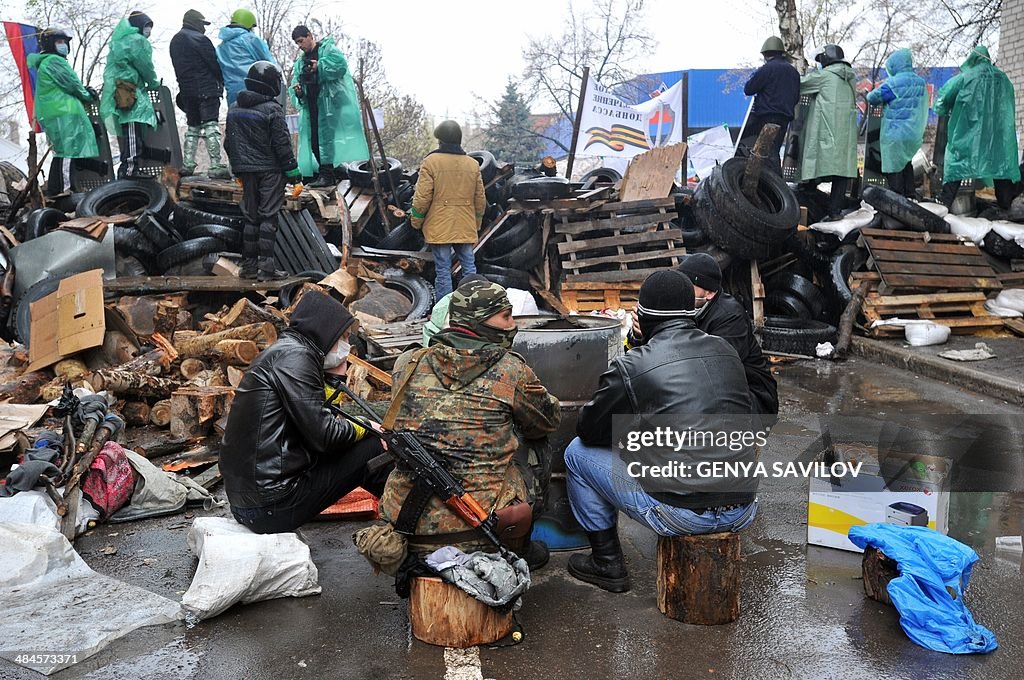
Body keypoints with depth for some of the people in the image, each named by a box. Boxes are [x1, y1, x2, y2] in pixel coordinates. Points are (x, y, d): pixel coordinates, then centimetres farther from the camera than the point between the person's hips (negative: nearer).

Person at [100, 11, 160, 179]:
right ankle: (129, 167, -21)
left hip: (117, 93, 10)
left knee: (126, 133, 11)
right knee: (133, 132, -15)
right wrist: (154, 83, 13)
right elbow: (145, 67, -5)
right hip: (129, 94, -10)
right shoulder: (137, 41, -4)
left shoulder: (119, 41, 26)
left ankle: (127, 168, 13)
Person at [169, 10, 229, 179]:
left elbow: (178, 66, 17)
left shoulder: (175, 41, 17)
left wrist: (184, 85, 17)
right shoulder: (200, 39, -9)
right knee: (211, 126, -9)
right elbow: (214, 63, -8)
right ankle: (216, 166, -16)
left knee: (192, 127, 15)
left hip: (186, 90, 7)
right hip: (206, 88, -7)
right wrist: (221, 82, 7)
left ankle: (187, 165, 11)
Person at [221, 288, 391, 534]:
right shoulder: (295, 356, -13)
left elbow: (312, 422, 16)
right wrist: (365, 429, 1)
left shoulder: (278, 352, 17)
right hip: (271, 506, -10)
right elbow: (323, 435, -17)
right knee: (373, 447, -4)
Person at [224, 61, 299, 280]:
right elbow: (282, 143, -14)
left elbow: (229, 142, 15)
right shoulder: (272, 110, -12)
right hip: (270, 170, -6)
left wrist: (237, 168, 24)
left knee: (250, 216, 11)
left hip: (246, 170, 6)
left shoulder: (234, 109, 9)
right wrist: (292, 169, -7)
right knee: (268, 216, -4)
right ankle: (266, 266, -7)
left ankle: (249, 265, 12)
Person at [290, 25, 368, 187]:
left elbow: (341, 64, -14)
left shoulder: (328, 49, 4)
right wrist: (297, 90, -2)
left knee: (326, 138, -15)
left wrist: (319, 67, -14)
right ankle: (323, 172, 6)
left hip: (330, 102, -7)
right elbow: (295, 84, 21)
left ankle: (327, 175, -17)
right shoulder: (300, 62, 25)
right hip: (311, 106, 8)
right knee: (314, 140, 2)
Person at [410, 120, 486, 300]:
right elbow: (480, 199, 11)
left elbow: (422, 197, -9)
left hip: (439, 228, -3)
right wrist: (477, 224, 22)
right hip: (466, 228, 4)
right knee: (469, 266, 11)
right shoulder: (473, 164, 6)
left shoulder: (431, 161, -7)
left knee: (442, 270, 1)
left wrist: (416, 221, 4)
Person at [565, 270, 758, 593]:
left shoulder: (631, 366, -10)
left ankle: (608, 563, 21)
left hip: (681, 514, -6)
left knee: (578, 452, 12)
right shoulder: (725, 350, 7)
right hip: (742, 512, 6)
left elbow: (588, 429, 1)